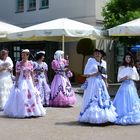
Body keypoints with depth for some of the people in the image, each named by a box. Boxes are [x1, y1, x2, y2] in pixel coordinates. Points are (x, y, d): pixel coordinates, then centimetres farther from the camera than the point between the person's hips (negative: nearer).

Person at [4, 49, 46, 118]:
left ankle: (33, 111, 18)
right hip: (22, 81, -4)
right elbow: (17, 74, -4)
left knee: (32, 95, 5)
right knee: (22, 96, -7)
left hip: (29, 81, 4)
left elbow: (31, 73, 9)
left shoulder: (30, 63, 4)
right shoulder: (19, 63, -5)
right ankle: (23, 112, 3)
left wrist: (33, 82, 6)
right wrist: (16, 82, -10)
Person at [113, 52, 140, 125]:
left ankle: (132, 118, 4)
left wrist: (131, 78, -4)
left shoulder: (133, 67, 11)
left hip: (132, 86, 2)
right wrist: (124, 78, -14)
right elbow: (119, 79, 4)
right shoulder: (121, 68, 5)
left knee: (132, 102, -3)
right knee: (123, 103, -7)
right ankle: (123, 119, -5)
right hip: (124, 86, -2)